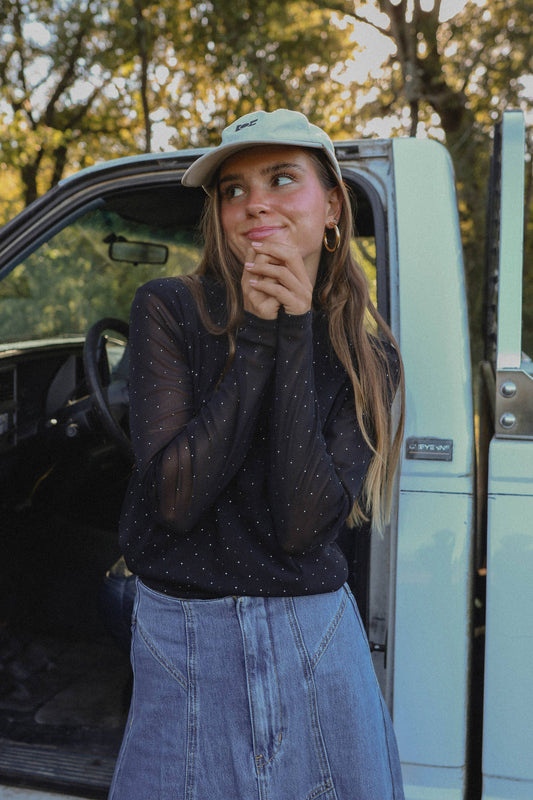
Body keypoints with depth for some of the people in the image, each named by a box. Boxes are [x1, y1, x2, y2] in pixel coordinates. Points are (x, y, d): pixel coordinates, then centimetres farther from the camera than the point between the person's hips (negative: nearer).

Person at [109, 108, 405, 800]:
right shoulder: (170, 310, -8)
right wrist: (255, 338, -19)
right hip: (183, 644, -1)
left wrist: (294, 337, -19)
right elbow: (175, 498, -18)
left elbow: (301, 523, -16)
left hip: (318, 644, 2)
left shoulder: (367, 355, -3)